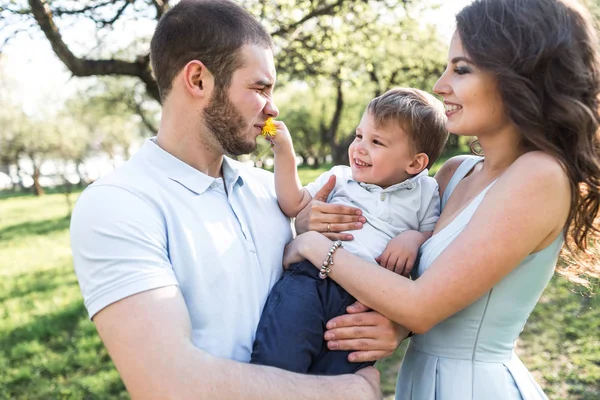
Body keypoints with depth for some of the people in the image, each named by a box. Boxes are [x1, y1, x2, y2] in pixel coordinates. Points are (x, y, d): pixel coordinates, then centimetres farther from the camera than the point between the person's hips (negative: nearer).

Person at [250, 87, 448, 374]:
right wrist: (284, 153, 9)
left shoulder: (425, 193, 17)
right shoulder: (339, 177, 21)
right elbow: (293, 205, 15)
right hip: (312, 276, 1)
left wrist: (415, 238, -4)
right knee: (276, 358, -20)